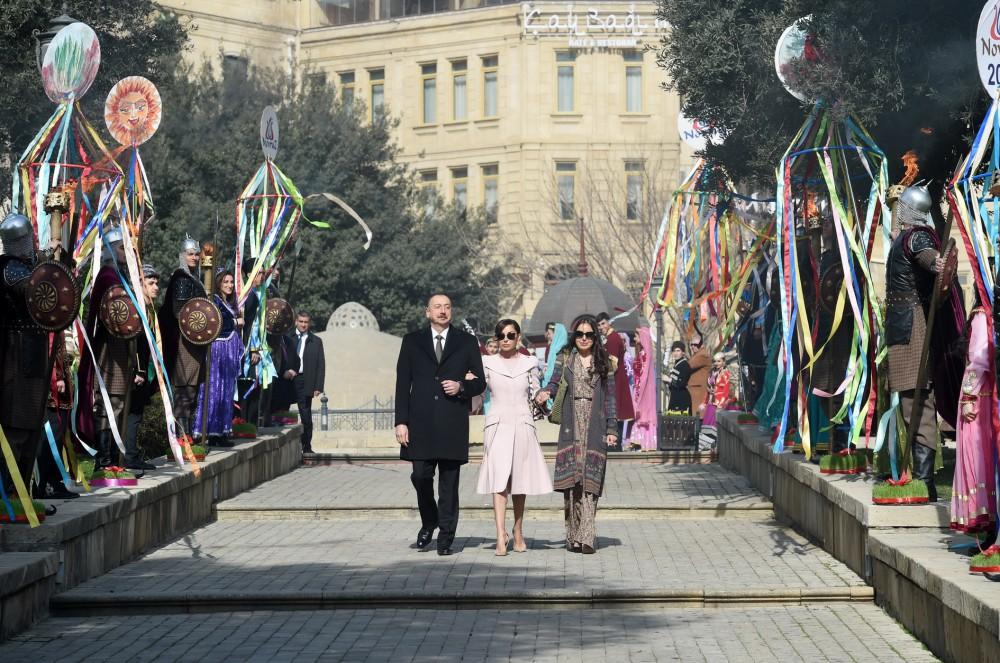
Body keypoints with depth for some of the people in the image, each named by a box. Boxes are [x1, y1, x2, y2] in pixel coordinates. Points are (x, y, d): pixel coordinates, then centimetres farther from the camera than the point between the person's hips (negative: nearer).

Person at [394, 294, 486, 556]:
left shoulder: (466, 342, 11)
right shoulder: (412, 341, 10)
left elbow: (480, 383, 12)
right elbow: (402, 384, 6)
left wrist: (461, 387, -10)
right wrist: (401, 421, -2)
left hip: (453, 424, 0)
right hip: (421, 423, 0)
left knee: (449, 483, 1)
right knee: (420, 476, -4)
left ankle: (446, 538, 8)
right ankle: (429, 522, 22)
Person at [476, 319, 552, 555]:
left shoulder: (529, 363, 7)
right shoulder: (488, 363, 6)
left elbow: (535, 395, 11)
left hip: (522, 425, 1)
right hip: (497, 426, -1)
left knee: (520, 482, 7)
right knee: (498, 480, -11)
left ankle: (518, 532, 21)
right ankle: (501, 536, -17)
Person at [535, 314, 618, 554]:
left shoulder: (604, 363, 10)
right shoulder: (565, 359, 11)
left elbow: (609, 396, 9)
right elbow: (554, 383, 3)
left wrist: (611, 428, 4)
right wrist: (545, 392, -20)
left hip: (594, 427, -1)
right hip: (571, 427, 1)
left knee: (590, 480, -8)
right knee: (571, 480, -3)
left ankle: (586, 536, -13)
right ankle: (573, 536, 3)